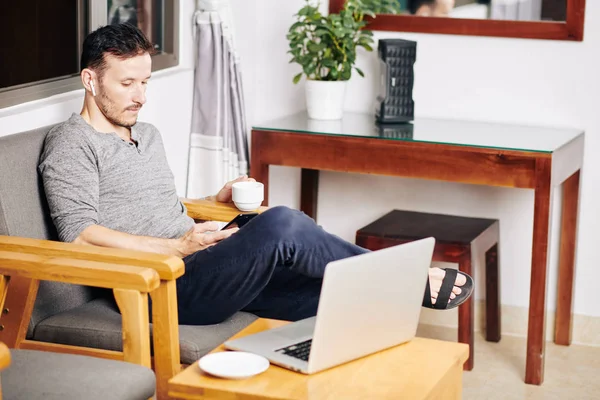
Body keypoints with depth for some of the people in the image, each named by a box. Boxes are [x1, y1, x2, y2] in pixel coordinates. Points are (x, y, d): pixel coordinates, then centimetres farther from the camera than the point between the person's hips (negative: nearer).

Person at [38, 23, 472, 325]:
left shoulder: (148, 135, 26)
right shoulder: (72, 144, -1)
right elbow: (80, 235, -14)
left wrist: (221, 197, 13)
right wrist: (178, 247, -18)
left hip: (198, 267, 9)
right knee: (281, 224, -29)